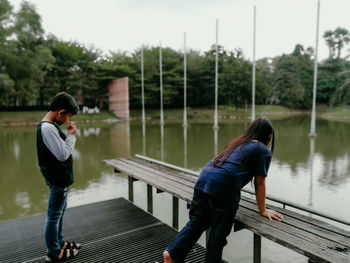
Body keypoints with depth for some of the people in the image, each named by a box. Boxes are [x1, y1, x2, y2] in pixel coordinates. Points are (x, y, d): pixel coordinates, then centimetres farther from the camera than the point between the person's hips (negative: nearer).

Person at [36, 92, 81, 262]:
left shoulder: (49, 126, 9)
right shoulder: (48, 128, -23)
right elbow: (63, 154, -25)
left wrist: (69, 135, 3)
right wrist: (71, 135, -16)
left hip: (60, 178, 11)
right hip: (57, 180, -11)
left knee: (60, 212, 23)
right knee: (54, 215, 5)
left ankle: (58, 242, 40)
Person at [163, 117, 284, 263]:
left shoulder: (237, 142, 28)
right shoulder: (263, 151, 7)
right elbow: (259, 183, 7)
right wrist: (263, 210, 18)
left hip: (203, 178, 7)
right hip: (223, 187, -7)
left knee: (196, 222, 18)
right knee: (219, 233, 10)